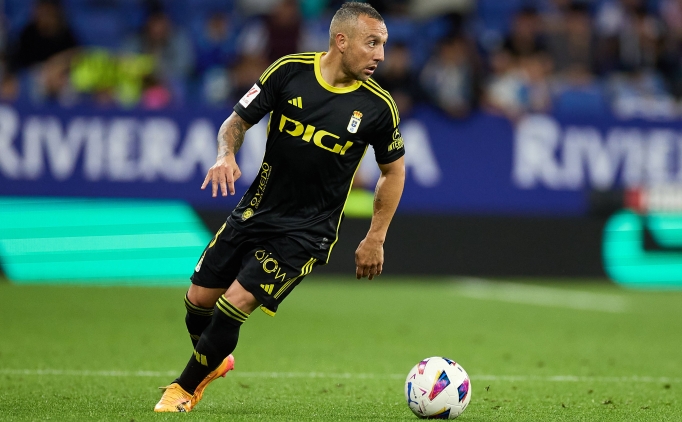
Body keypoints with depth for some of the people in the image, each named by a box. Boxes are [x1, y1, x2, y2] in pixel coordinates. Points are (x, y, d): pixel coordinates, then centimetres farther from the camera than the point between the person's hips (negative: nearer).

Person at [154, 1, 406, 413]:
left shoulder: (378, 106, -11)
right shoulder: (290, 71, -9)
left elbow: (394, 170, 4)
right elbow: (239, 120, 1)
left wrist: (376, 239, 1)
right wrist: (226, 155, -21)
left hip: (307, 230, -3)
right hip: (256, 210, 3)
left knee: (235, 304, -14)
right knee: (199, 299, 7)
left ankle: (186, 388, 10)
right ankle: (215, 361, 41)